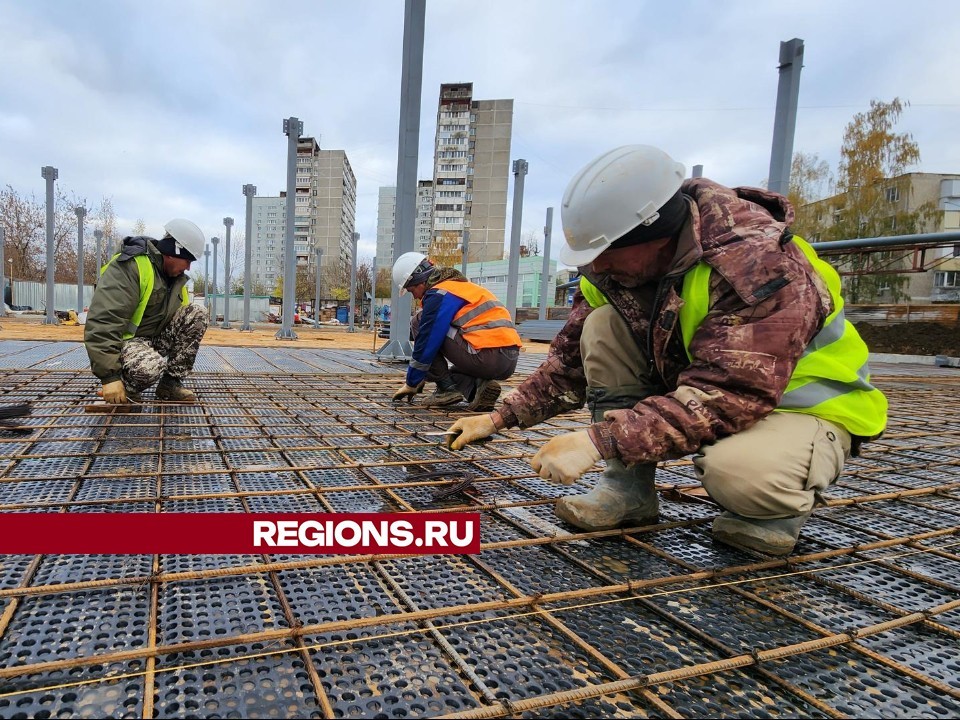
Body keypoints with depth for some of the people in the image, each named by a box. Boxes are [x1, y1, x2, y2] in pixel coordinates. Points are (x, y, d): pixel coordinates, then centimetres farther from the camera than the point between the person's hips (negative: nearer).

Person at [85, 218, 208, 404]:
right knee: (150, 366, -40)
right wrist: (110, 375, -32)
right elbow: (102, 322, -29)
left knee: (198, 314, -11)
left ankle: (170, 383, -5)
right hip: (125, 340, -8)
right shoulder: (130, 267, -23)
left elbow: (182, 316, 17)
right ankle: (125, 388, -2)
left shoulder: (176, 275, 5)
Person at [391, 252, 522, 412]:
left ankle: (447, 389, 2)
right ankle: (476, 387, 4)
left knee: (418, 322, 5)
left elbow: (426, 343, -6)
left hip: (487, 357, -9)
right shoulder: (462, 286, 27)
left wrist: (411, 384, 6)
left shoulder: (438, 294, -3)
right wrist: (421, 377, 35)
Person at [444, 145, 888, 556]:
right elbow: (573, 359, -2)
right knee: (603, 326, -14)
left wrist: (598, 440, -43)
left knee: (737, 470, -40)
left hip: (805, 406, -6)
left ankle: (776, 504, -2)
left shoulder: (758, 264, -31)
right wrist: (500, 418, -8)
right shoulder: (626, 258, -9)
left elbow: (726, 396, -39)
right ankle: (629, 488, -8)